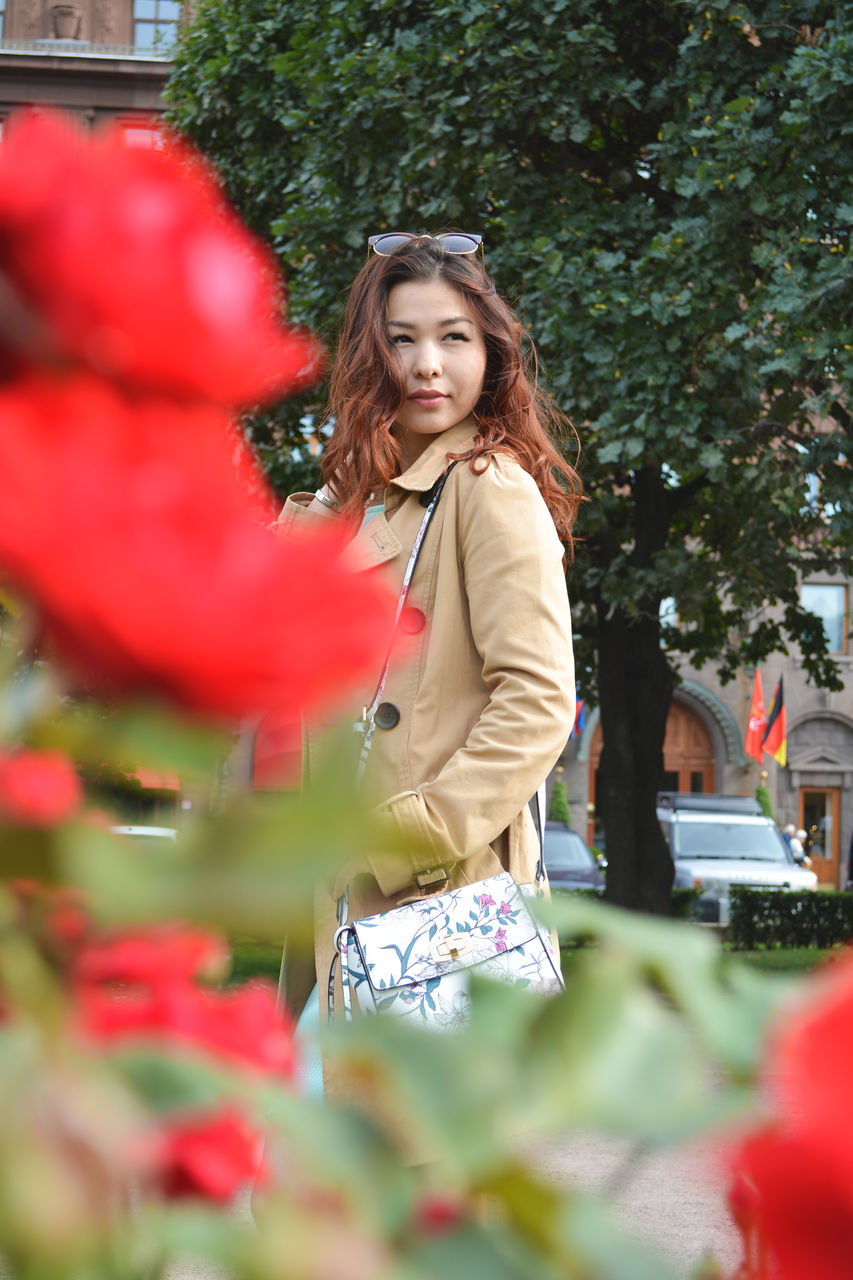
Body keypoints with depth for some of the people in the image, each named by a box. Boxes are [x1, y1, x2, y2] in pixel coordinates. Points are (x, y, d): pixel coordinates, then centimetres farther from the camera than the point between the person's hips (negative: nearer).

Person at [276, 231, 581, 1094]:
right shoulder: (347, 504, 18)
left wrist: (425, 830, -19)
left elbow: (537, 700, -16)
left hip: (449, 895, -8)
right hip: (345, 903, 8)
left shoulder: (493, 490, -8)